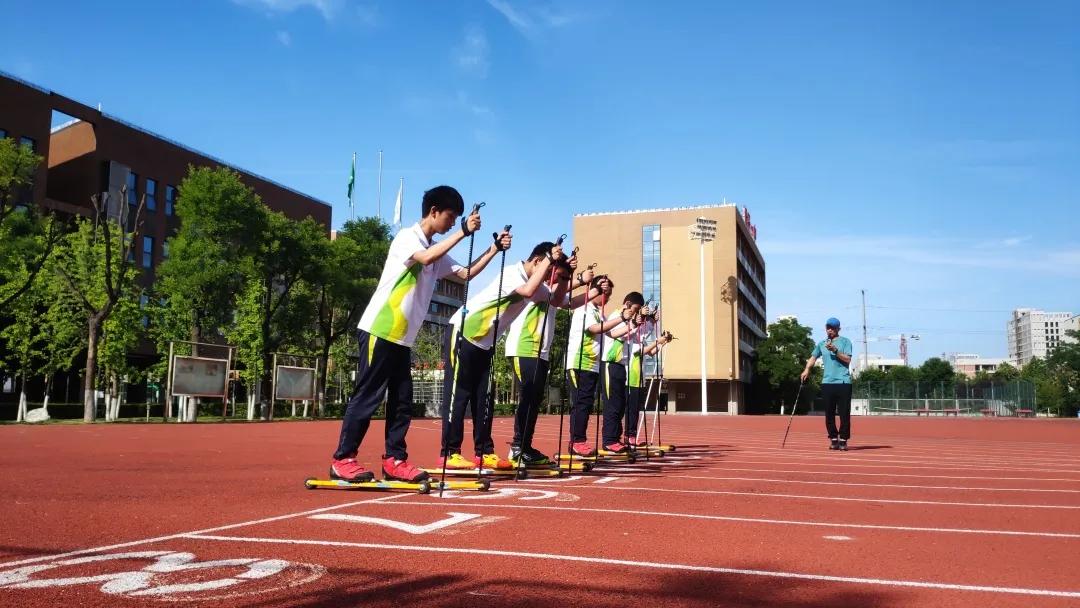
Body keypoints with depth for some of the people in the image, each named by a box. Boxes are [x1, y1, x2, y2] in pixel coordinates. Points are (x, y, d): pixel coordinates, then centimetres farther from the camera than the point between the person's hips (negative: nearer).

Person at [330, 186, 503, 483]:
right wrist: (463, 232, -26)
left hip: (402, 337, 9)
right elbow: (425, 258, -29)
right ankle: (342, 460, -1)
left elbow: (466, 274, 16)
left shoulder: (437, 250, 17)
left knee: (402, 400, 6)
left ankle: (394, 460, 12)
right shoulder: (407, 236, -9)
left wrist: (493, 250, 5)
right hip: (379, 330, -9)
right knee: (367, 396, -7)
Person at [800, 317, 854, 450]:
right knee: (829, 414, 5)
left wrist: (835, 351, -17)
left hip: (843, 382, -4)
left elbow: (848, 360, -6)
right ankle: (833, 439, 14)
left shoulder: (845, 342, 4)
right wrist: (807, 370, -2)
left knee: (844, 413, -2)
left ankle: (843, 440, 7)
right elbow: (813, 357, 14)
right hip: (827, 383, 4)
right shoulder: (821, 344, 17)